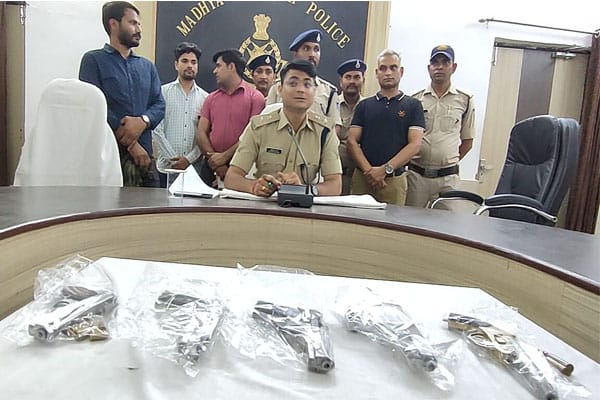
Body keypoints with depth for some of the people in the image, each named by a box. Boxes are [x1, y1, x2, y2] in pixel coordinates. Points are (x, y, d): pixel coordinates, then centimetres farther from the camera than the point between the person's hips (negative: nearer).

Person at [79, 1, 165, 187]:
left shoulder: (147, 66, 19)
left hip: (144, 155, 4)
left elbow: (159, 105, 11)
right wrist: (129, 143, -13)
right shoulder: (94, 60, 3)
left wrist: (143, 121, -12)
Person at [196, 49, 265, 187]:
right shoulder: (211, 98, 12)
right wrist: (215, 160, -9)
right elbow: (201, 133, 5)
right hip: (211, 166, 4)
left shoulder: (255, 97, -2)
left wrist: (224, 156, -10)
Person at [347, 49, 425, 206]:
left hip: (395, 180, -1)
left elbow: (415, 144, -2)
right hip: (362, 178, 2)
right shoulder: (364, 105, 13)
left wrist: (385, 169, -12)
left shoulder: (413, 105, 8)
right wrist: (369, 170, -11)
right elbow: (352, 141, 4)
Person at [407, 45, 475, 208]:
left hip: (448, 177, 0)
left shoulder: (465, 100, 6)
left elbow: (467, 141, 13)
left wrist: (449, 162, 8)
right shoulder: (415, 99, 5)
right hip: (417, 174, 0)